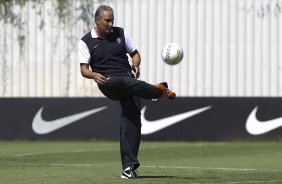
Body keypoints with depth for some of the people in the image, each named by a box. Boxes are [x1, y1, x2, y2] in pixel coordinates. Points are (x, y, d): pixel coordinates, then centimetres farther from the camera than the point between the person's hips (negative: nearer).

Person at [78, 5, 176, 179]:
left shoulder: (120, 33, 13)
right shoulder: (86, 42, 5)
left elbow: (135, 53, 20)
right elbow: (84, 69, 3)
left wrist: (136, 65, -3)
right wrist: (94, 75, -20)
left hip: (128, 80, 2)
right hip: (107, 83, -2)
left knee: (132, 120, -13)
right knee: (127, 82, -38)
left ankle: (129, 167, -13)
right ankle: (160, 90, -56)